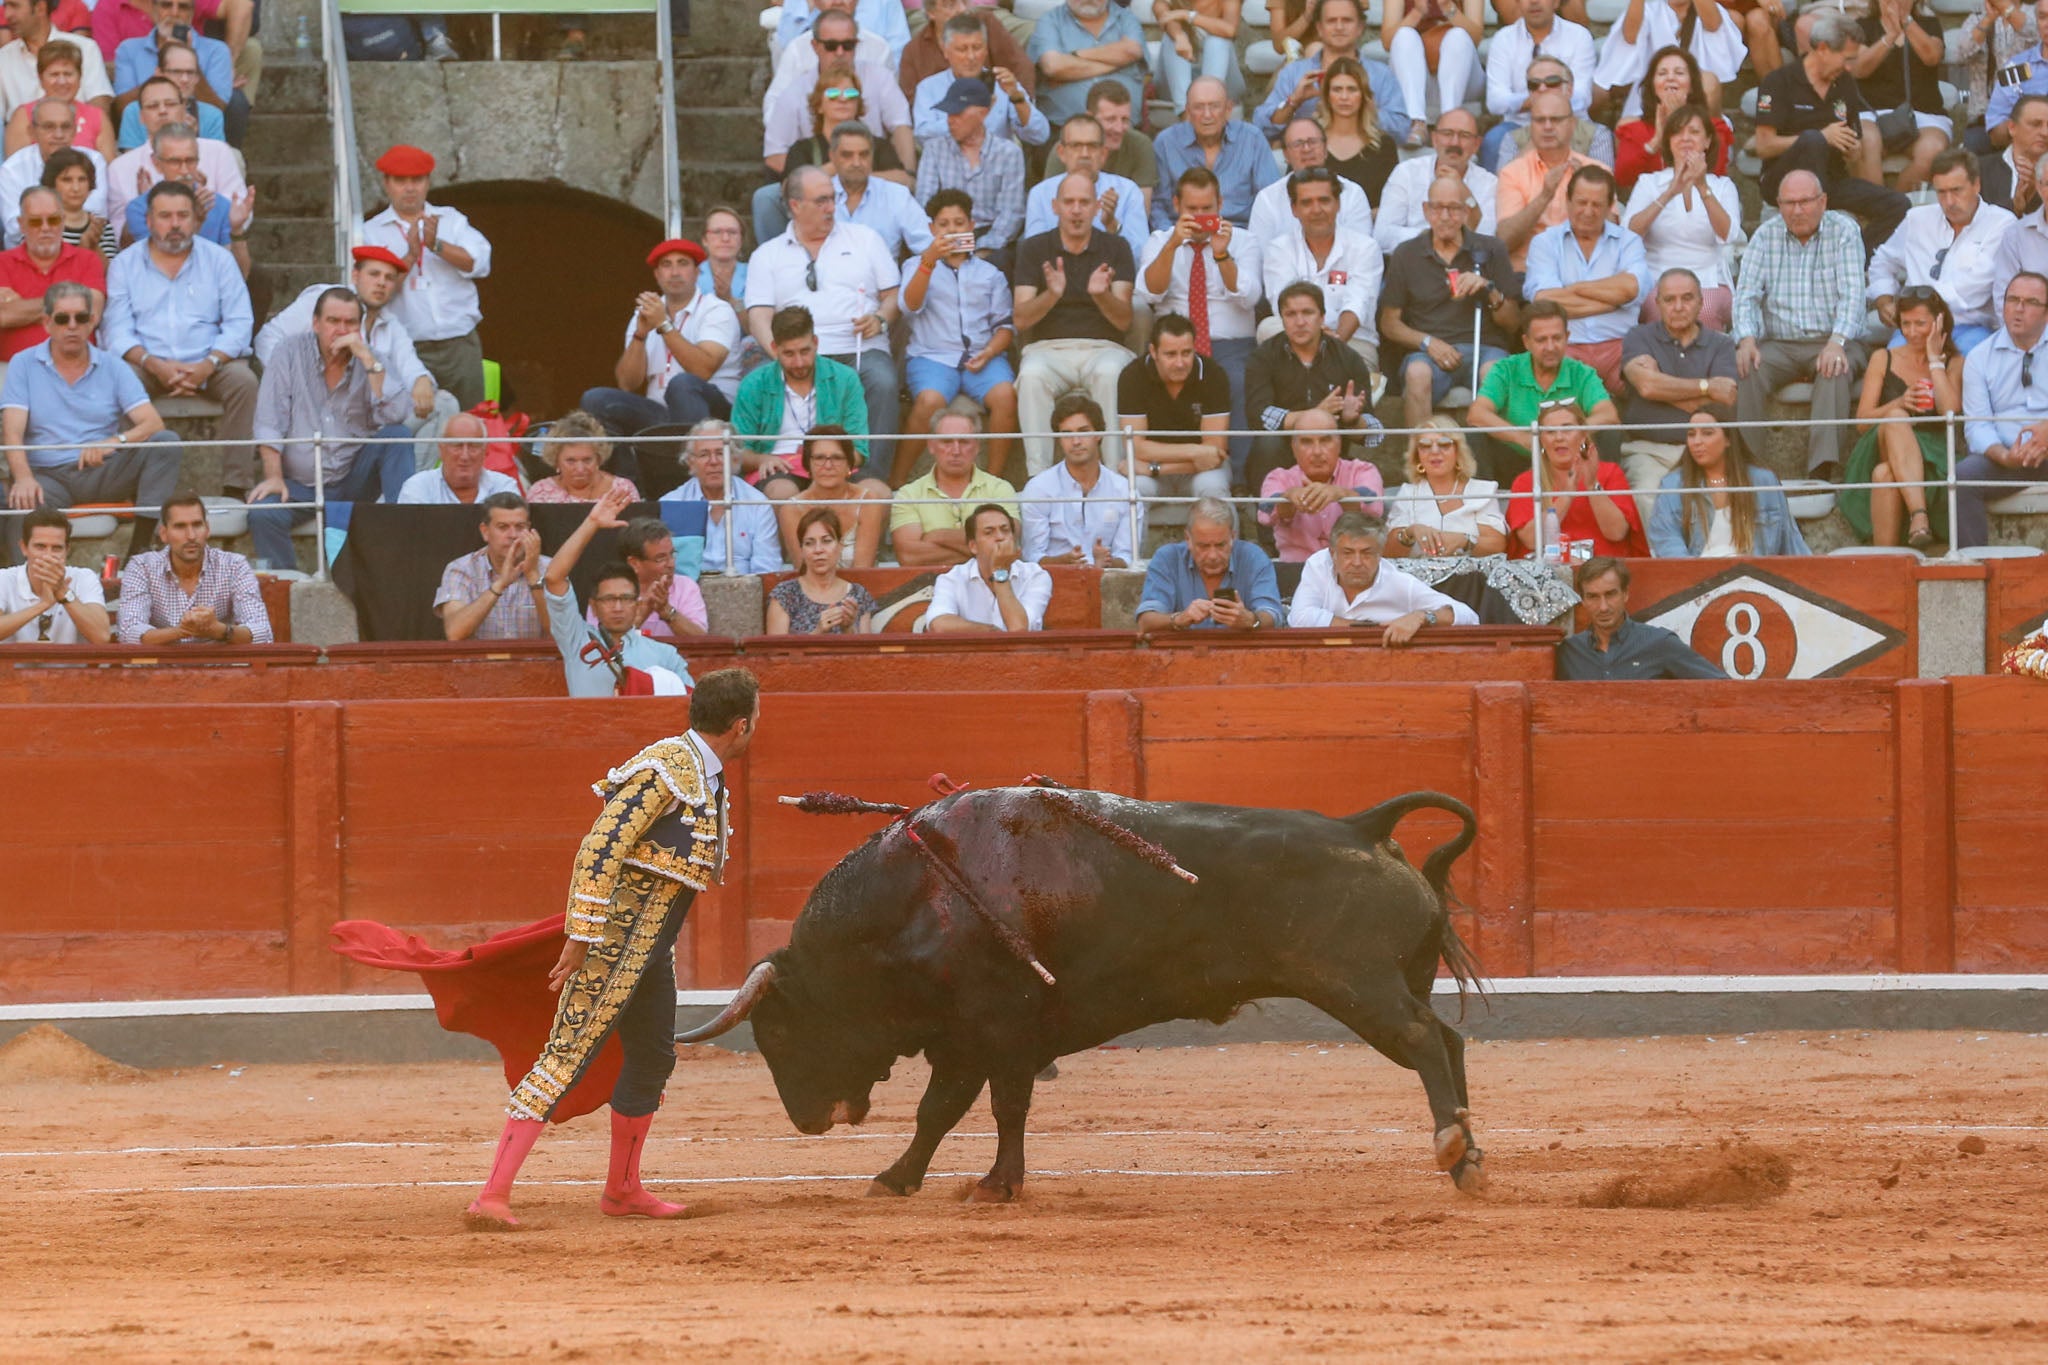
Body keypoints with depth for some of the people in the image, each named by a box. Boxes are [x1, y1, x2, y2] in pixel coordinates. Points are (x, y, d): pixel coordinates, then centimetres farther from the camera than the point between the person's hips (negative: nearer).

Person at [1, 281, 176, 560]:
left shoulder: (113, 368, 12)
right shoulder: (24, 366, 8)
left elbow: (153, 424, 0)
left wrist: (115, 442, -23)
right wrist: (23, 478, -26)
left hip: (101, 473, 3)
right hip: (46, 475, -3)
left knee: (167, 443, -22)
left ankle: (139, 550, -29)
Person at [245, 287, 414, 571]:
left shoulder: (370, 361, 2)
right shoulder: (289, 356, -1)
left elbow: (396, 414, -15)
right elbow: (269, 421, -7)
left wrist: (368, 359, -20)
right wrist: (274, 478, -17)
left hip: (353, 480, 1)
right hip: (300, 482, -1)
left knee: (395, 436, -21)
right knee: (262, 513, -30)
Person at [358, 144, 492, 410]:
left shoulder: (451, 221, 13)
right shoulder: (372, 233, 6)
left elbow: (479, 263, -3)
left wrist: (436, 245, -16)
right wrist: (410, 256, -17)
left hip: (460, 346, 2)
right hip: (407, 351, -2)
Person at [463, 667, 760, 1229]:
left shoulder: (705, 776, 14)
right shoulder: (667, 768, -17)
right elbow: (600, 848, -22)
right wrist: (579, 941, -24)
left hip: (652, 947, 10)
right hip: (616, 937, -10)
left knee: (653, 1057, 19)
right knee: (567, 1056, -14)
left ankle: (622, 1191, 34)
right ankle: (493, 1196, -19)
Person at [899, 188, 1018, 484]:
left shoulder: (990, 274, 21)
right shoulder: (916, 266, 16)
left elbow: (1005, 325, 15)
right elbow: (910, 306, -4)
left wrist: (989, 352, -6)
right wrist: (929, 260, -18)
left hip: (982, 356, 2)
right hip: (932, 356, -2)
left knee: (1005, 394, -31)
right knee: (930, 401, -34)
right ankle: (895, 484, -23)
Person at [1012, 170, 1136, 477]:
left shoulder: (1116, 248, 8)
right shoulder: (1034, 249, 9)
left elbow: (1124, 321, 1)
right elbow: (1021, 318, 0)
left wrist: (1102, 294, -21)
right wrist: (1052, 294, -21)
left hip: (1103, 347, 0)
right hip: (1048, 347, 0)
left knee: (1110, 374, -36)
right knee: (1032, 377, -34)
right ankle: (1038, 476, -35)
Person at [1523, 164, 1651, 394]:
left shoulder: (1627, 241, 17)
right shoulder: (1545, 243, 14)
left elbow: (1632, 288, -5)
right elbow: (1543, 300, -5)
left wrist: (1574, 289, -1)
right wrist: (1613, 299, -1)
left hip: (1617, 346, 1)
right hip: (1564, 349, -1)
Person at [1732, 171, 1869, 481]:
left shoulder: (1843, 231, 1)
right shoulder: (1766, 236, 9)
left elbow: (1852, 294, -9)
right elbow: (1747, 294, 2)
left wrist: (1837, 342, -26)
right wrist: (1746, 339, -19)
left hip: (1832, 341, -2)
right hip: (1779, 344, 2)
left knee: (1834, 372, -35)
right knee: (1749, 371, -29)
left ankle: (1823, 465, -46)